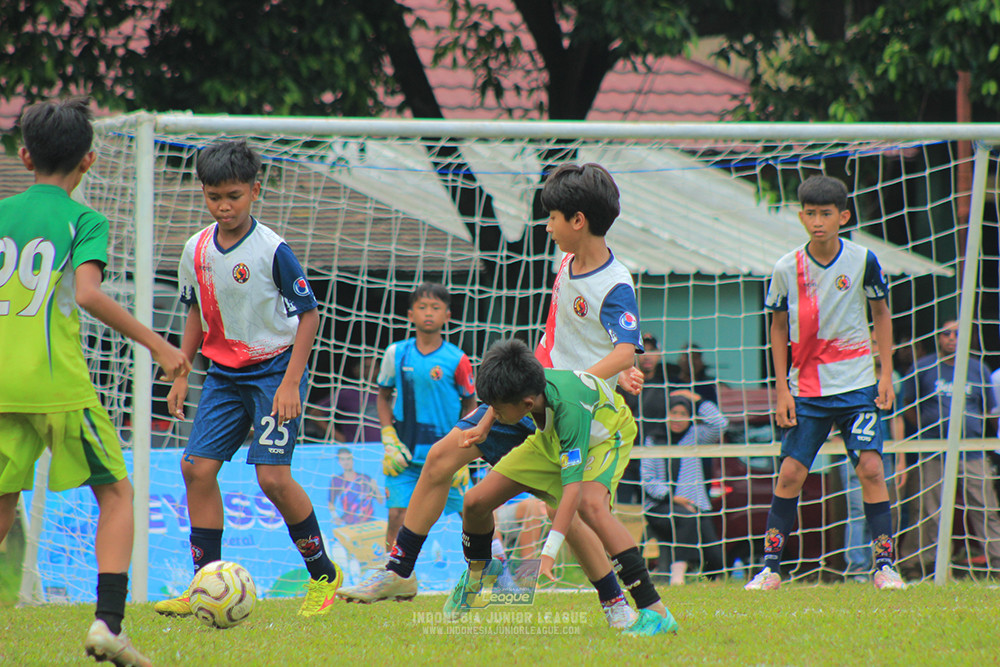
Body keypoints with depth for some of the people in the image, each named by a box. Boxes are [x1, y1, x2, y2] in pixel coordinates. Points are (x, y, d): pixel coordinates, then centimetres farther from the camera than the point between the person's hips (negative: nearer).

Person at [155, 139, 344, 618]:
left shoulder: (271, 250, -15)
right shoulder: (196, 250, 2)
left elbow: (309, 314, -10)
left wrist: (290, 382, -15)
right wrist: (180, 374, 13)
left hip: (275, 368, -6)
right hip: (224, 374, 6)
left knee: (273, 475, -16)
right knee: (197, 467, -5)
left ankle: (323, 575, 3)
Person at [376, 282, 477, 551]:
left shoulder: (456, 360, -5)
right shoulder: (396, 354, 0)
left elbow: (470, 406, 4)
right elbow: (383, 396, 12)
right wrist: (390, 443, 2)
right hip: (405, 453, 1)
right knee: (397, 514, -10)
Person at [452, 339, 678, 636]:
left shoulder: (569, 409, -44)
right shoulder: (522, 386, -27)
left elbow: (573, 488, -47)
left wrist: (548, 554, -52)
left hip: (607, 436, -6)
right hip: (551, 441, 6)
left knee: (590, 505, -38)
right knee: (475, 502, -5)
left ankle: (655, 612, -35)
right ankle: (475, 573, 31)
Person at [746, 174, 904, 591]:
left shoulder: (862, 261, -5)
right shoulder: (787, 269, -4)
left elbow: (881, 314, 8)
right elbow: (778, 328, 7)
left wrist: (886, 374, 2)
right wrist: (782, 390, 1)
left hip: (858, 385, -1)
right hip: (806, 390, 1)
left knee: (870, 468, -11)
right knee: (790, 472, -4)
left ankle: (885, 564, -4)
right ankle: (770, 567, 4)